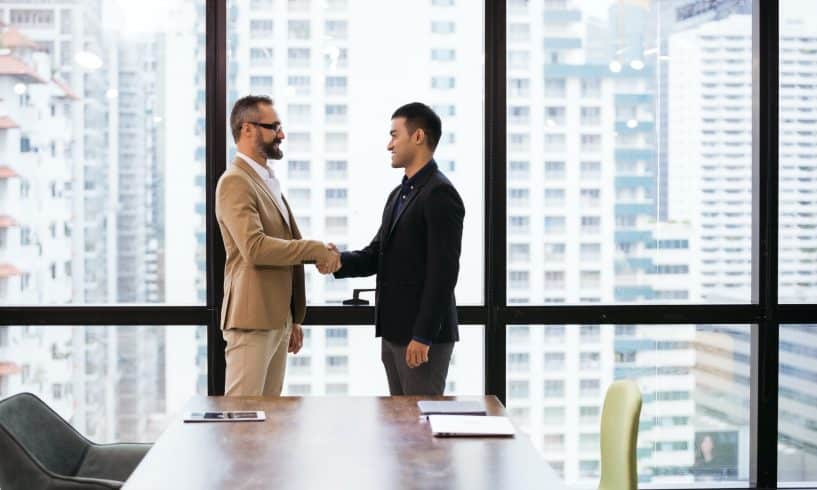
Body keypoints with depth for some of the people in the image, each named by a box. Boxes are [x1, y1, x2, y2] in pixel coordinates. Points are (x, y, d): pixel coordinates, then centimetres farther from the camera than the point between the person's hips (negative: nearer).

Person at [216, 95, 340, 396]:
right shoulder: (235, 182, -11)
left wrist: (294, 319, 21)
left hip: (278, 320, 9)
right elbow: (254, 248, -25)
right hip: (251, 323, -9)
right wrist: (316, 250, -19)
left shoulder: (269, 181, 18)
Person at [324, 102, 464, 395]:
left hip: (424, 333, -9)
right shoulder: (399, 194, 16)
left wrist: (423, 336, -21)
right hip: (393, 331, 9)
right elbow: (377, 254, 15)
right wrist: (341, 262, -5)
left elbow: (443, 271, -19)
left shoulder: (440, 194, -14)